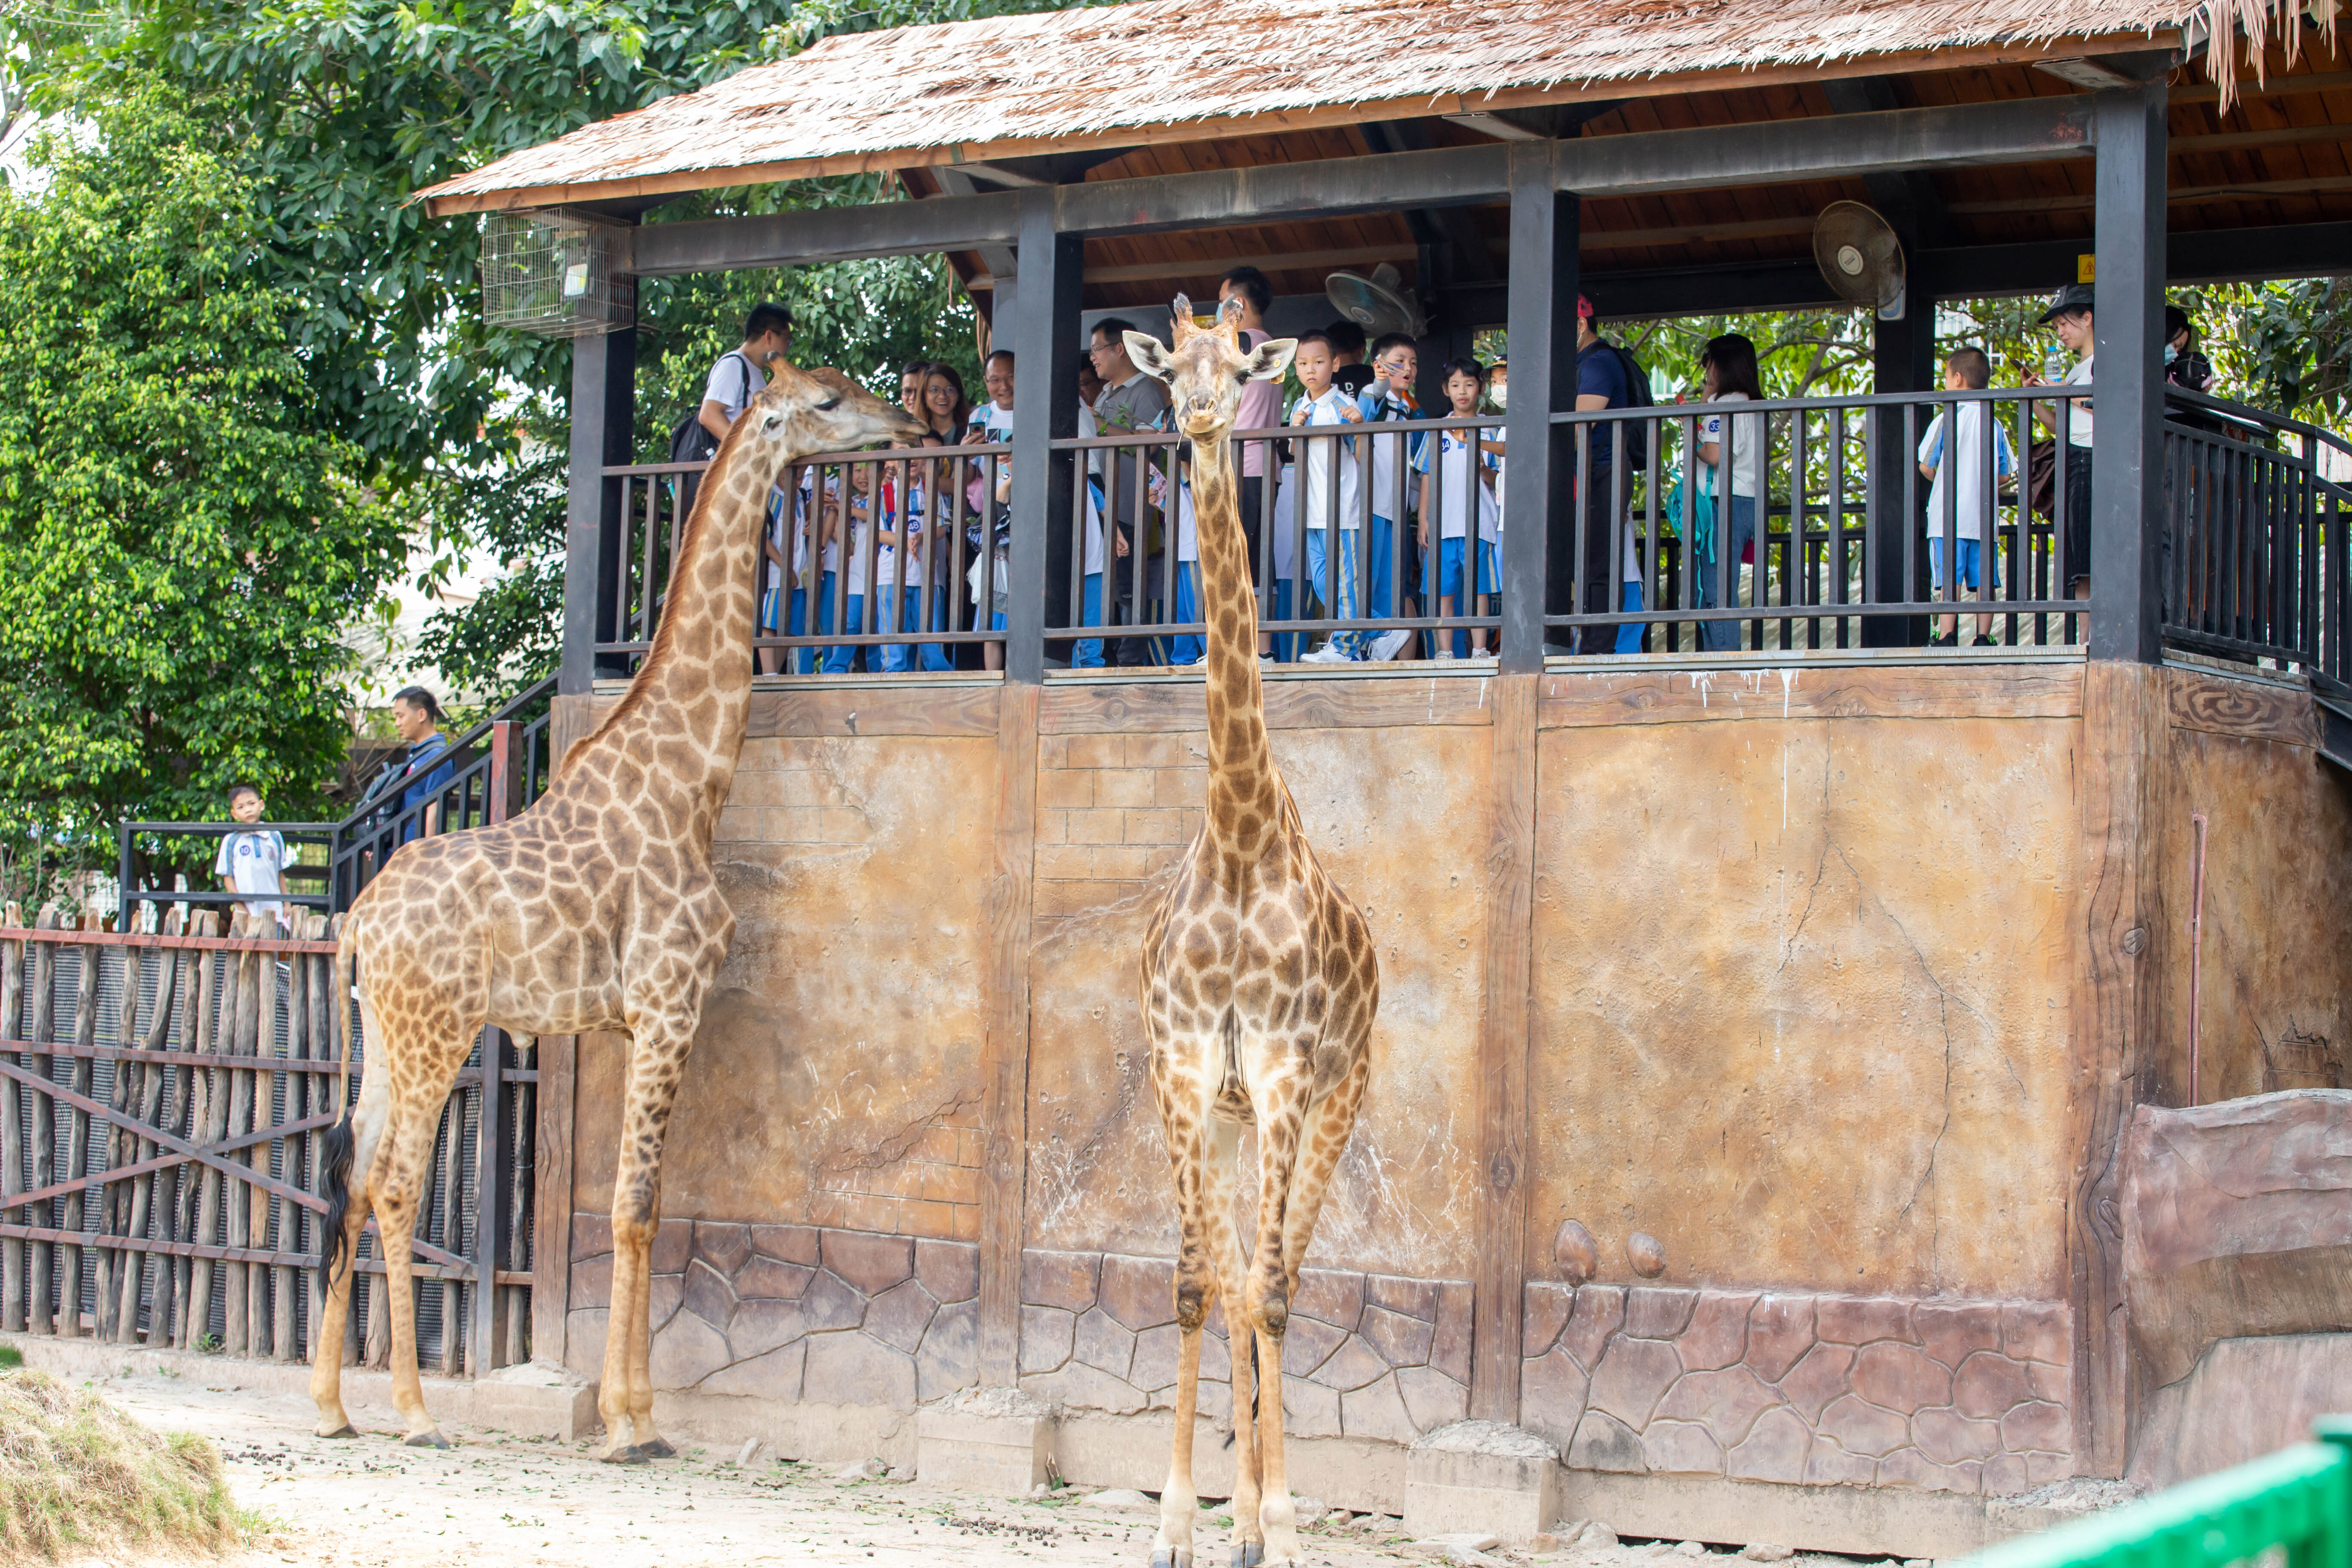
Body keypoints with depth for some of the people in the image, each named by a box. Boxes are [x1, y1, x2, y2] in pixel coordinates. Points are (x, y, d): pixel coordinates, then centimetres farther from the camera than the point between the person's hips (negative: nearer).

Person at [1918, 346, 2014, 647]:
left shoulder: (1945, 420, -5)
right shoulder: (1994, 423, 8)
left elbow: (1926, 466, -4)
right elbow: (2004, 474, 10)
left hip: (1949, 515, -4)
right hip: (1985, 516, 4)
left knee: (1950, 577, -6)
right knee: (1985, 579, 4)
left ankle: (1947, 636, -11)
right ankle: (1983, 637, 1)